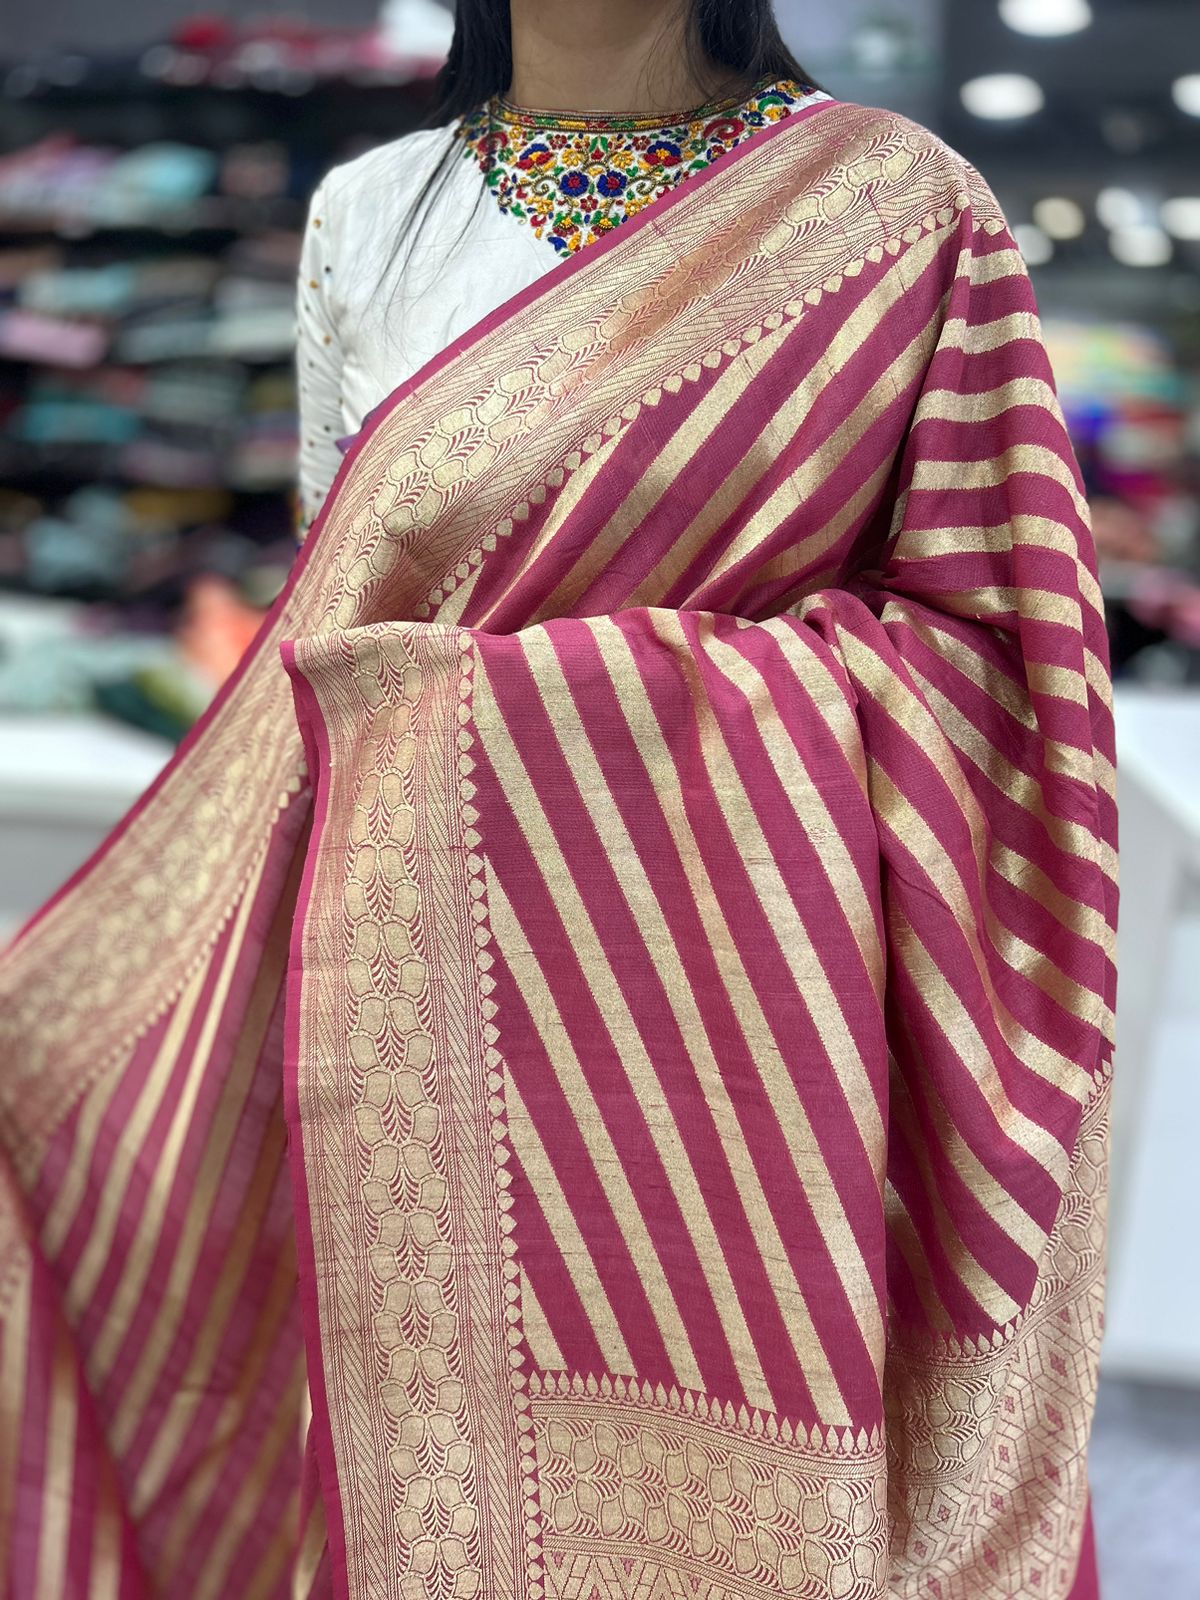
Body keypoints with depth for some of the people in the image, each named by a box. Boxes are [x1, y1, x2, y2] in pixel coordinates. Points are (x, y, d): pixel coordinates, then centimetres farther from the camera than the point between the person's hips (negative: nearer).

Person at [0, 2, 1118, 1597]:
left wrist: (602, 687, -11)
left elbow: (988, 624, -1)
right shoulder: (368, 213, 11)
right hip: (429, 1006, 3)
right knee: (432, 1454, 8)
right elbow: (329, 616, 14)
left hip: (735, 978, -2)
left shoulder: (893, 200, 2)